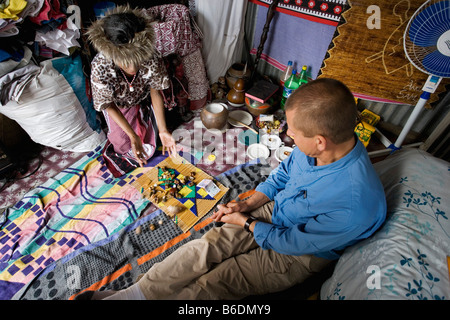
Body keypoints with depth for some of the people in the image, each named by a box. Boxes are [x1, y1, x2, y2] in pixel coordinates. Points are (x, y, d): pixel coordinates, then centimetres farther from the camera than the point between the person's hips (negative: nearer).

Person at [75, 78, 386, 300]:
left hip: (301, 253, -5)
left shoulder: (355, 205, -36)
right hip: (274, 211, 5)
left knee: (216, 283, -13)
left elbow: (292, 242, -24)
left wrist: (245, 222, -12)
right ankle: (131, 294, 3)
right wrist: (247, 204, -6)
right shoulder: (321, 142, -15)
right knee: (206, 245, -11)